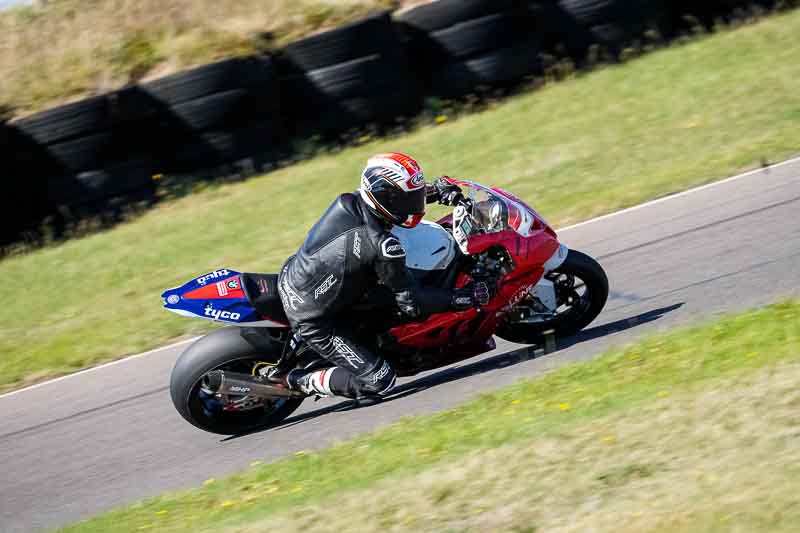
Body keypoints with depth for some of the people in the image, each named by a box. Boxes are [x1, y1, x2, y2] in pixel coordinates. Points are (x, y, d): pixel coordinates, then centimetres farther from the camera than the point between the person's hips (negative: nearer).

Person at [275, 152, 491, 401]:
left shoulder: (347, 202, -10)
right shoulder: (383, 247, -30)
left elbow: (395, 197, 15)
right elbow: (410, 303, -19)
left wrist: (437, 190, 8)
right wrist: (464, 297, -15)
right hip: (313, 321, -8)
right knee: (379, 380, -5)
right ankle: (301, 381, 8)